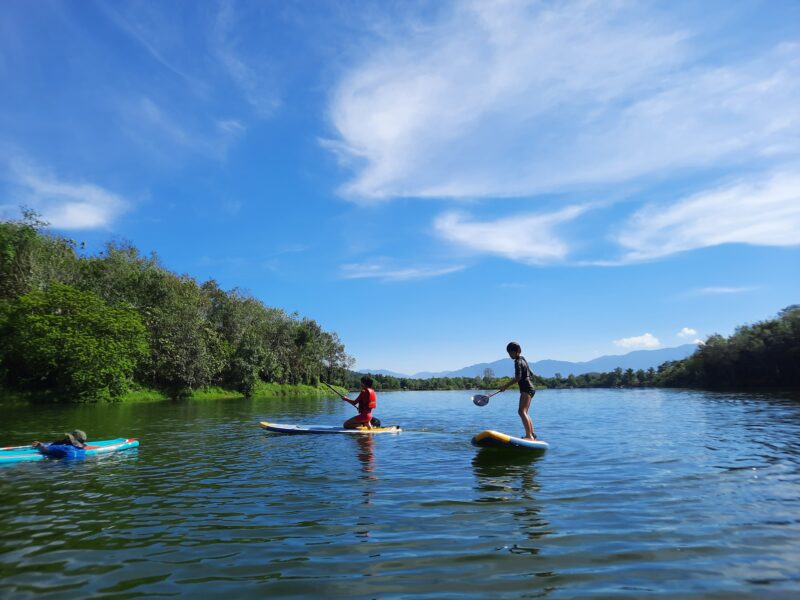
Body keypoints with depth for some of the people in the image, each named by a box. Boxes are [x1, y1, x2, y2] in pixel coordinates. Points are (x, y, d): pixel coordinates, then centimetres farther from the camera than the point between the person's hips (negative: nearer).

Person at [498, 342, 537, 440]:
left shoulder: (518, 362, -13)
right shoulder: (523, 359, 16)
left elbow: (518, 378, -22)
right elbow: (530, 374, 25)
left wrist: (506, 386, -20)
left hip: (526, 389, -11)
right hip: (529, 388, 11)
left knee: (521, 411, -20)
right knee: (524, 413, 15)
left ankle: (529, 435, -27)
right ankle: (532, 434, 20)